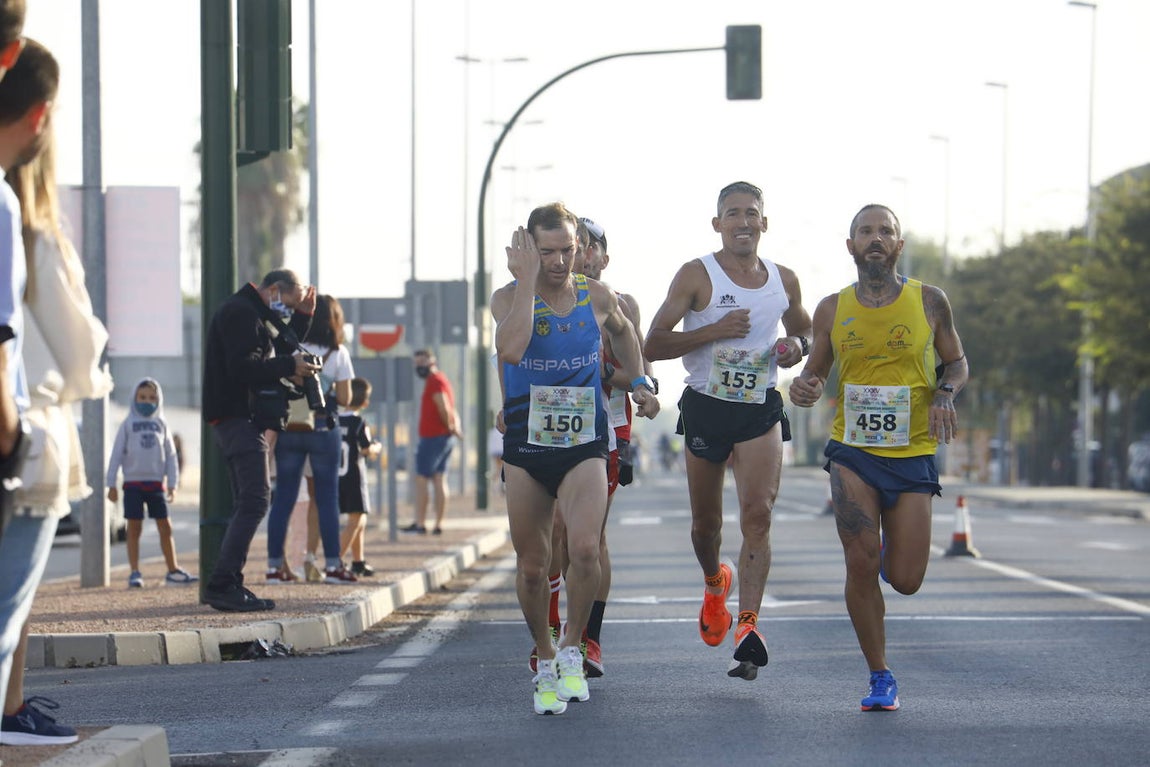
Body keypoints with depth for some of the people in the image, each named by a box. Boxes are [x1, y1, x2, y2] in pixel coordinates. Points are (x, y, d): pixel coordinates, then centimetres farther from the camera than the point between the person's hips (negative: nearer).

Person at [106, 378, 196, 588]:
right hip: (133, 482, -2)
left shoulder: (161, 424, 10)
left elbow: (170, 455, 10)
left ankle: (173, 570, 8)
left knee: (165, 527, 3)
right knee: (134, 528, -1)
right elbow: (116, 454, 2)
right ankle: (135, 573, 2)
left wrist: (172, 484, 3)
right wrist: (112, 484, -3)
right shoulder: (128, 424, 4)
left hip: (156, 482, 2)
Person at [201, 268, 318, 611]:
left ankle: (226, 585, 11)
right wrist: (290, 367, -16)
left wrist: (301, 318, 16)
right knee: (254, 500, -17)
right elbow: (242, 368, -21)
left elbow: (279, 352, 24)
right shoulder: (239, 313, -11)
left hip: (244, 419, 11)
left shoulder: (253, 314, 22)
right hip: (237, 416, -11)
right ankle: (222, 584, -21)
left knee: (247, 502, 11)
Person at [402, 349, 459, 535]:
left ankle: (420, 523, -9)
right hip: (445, 437, 10)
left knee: (421, 479, -6)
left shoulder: (434, 382, -12)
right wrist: (455, 427, 4)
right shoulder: (441, 379, 20)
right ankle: (439, 524, 5)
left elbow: (444, 409, -23)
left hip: (433, 437, -10)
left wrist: (450, 427, -8)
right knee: (440, 480, 7)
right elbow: (450, 410, 19)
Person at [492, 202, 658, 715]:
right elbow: (510, 350, -29)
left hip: (584, 447, 0)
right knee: (531, 566, 7)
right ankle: (545, 663, 27)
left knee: (584, 548, -22)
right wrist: (527, 282, -25)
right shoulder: (510, 298, -7)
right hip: (525, 449, 0)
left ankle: (572, 649, -1)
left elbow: (622, 332, 25)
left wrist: (639, 381, 13)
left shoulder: (598, 298, 0)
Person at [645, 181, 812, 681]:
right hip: (706, 408, -1)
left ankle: (748, 624, -23)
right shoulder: (696, 276, -5)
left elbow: (803, 328, 24)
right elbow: (654, 344, -9)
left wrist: (797, 346, 0)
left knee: (758, 513, -17)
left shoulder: (784, 281, 6)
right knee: (706, 522, 12)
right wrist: (715, 331, -21)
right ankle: (715, 583, 45)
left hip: (762, 410, 1)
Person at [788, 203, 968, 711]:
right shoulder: (832, 310, 4)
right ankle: (880, 678, 3)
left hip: (913, 454, 0)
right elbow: (817, 370, 14)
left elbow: (957, 362, 12)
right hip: (852, 451, 0)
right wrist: (804, 387, -9)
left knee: (905, 581, -3)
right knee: (861, 565, -12)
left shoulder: (929, 302, 2)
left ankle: (891, 549, 36)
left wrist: (945, 394, -10)